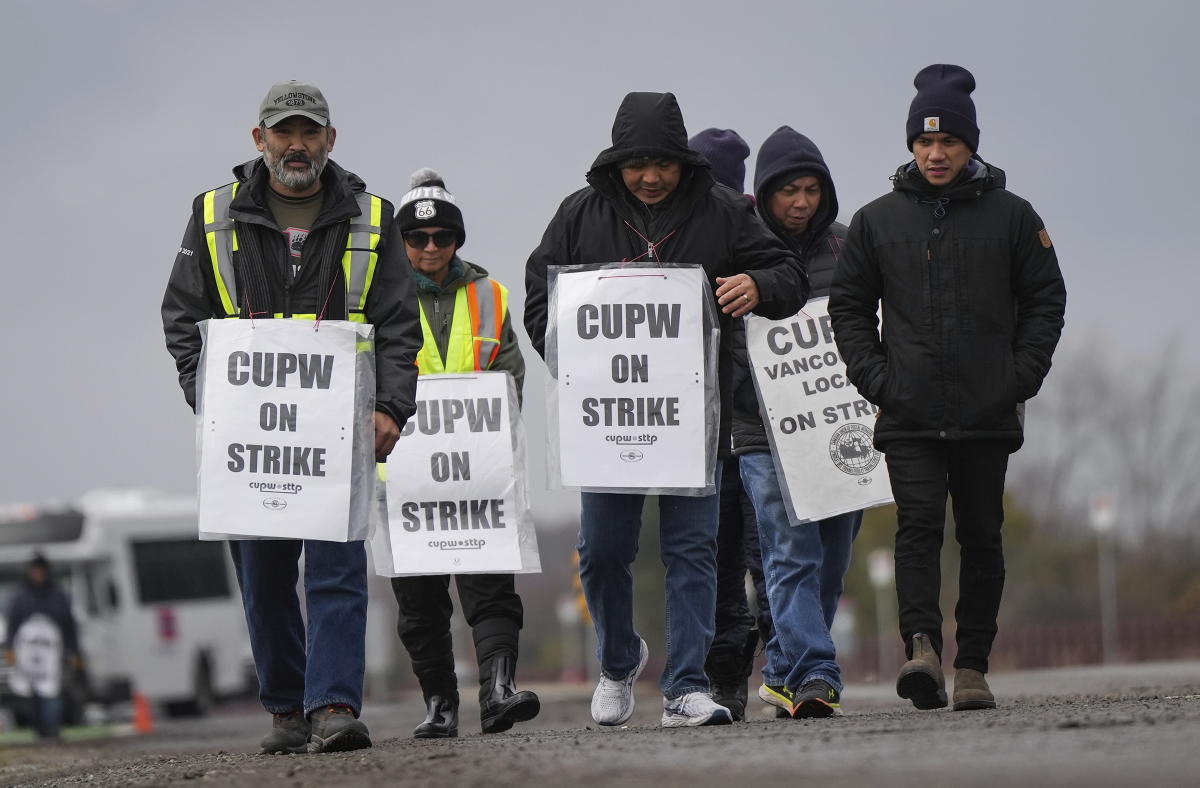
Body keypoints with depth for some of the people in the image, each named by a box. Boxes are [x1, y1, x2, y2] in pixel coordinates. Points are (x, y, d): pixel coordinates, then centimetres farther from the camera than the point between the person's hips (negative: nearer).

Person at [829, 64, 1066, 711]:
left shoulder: (1011, 217, 6)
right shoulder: (877, 220, 8)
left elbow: (1045, 300, 10)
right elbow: (848, 306, 13)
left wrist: (1022, 377, -2)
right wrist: (874, 376, 0)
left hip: (988, 415, 0)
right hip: (908, 416, 0)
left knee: (981, 536, 4)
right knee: (919, 525, -15)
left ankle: (972, 666, 9)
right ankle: (921, 646, -27)